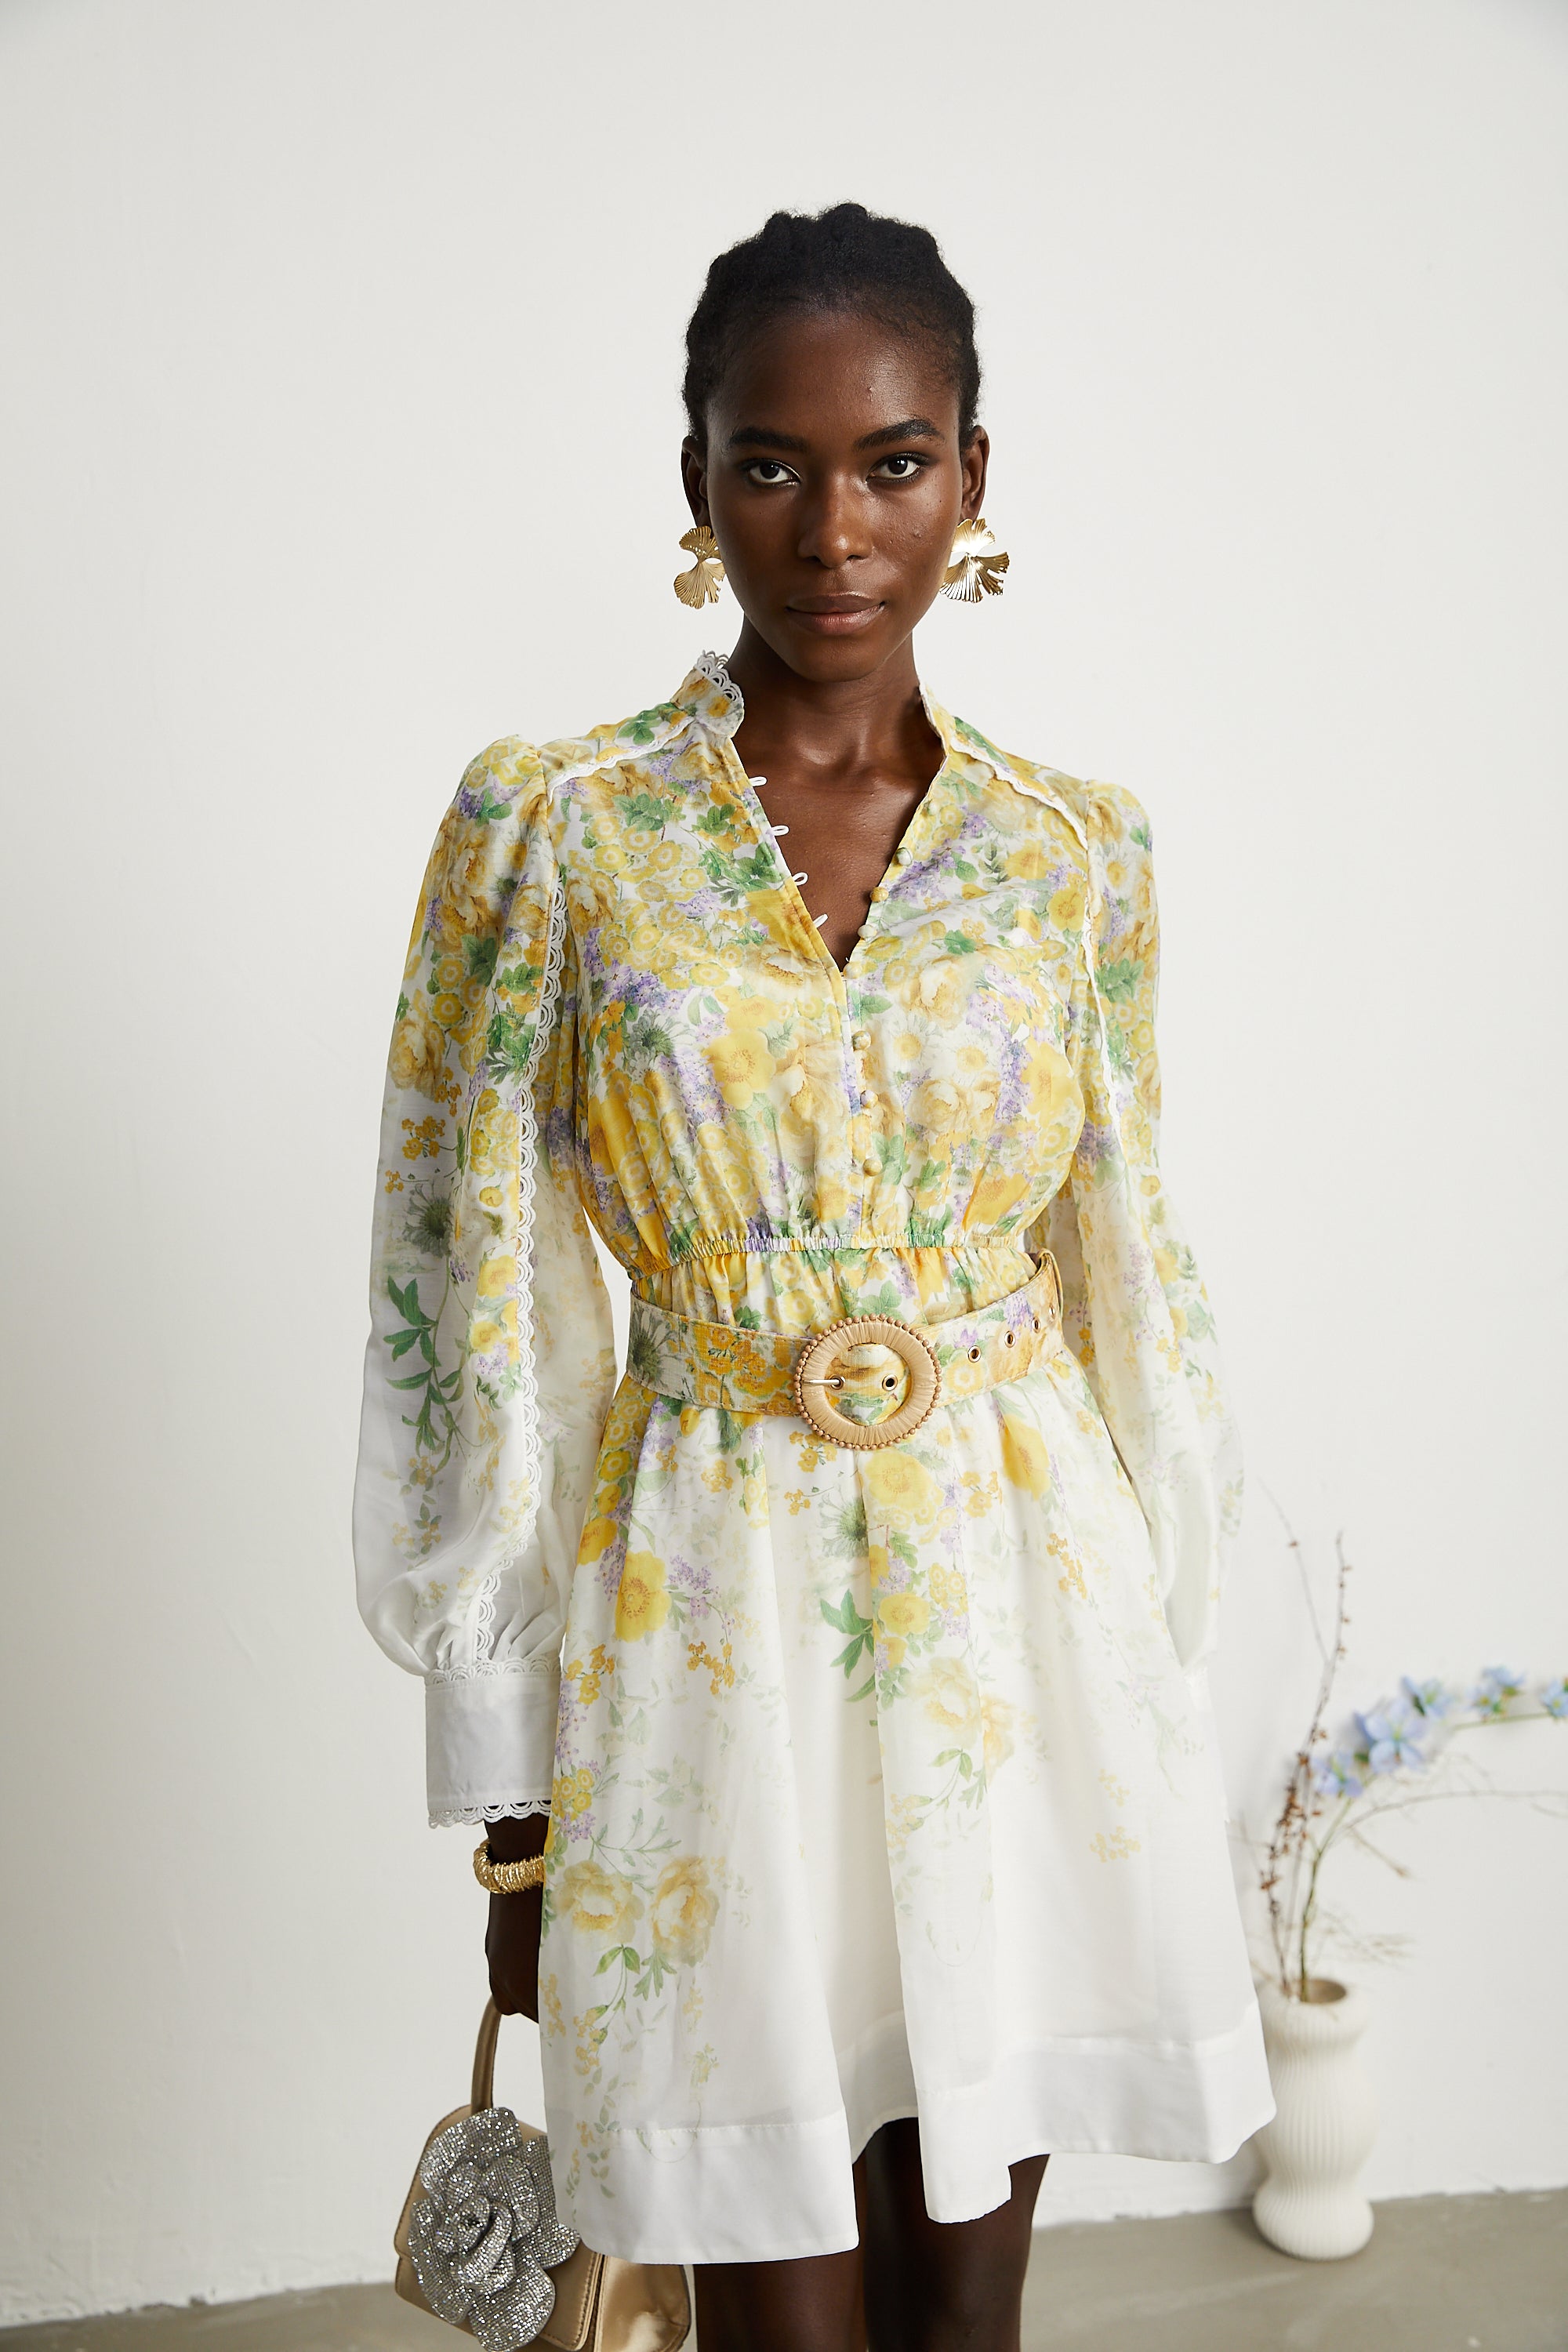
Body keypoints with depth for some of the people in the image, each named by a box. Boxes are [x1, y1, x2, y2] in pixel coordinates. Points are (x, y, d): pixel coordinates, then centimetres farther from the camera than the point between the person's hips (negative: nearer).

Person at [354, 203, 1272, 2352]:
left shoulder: (1079, 849, 1)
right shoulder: (547, 828, -6)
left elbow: (1129, 1278, 8)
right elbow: (476, 1314, -5)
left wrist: (1152, 1653, 10)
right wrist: (510, 1794, -3)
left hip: (1023, 1605, 3)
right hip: (714, 1623, -2)